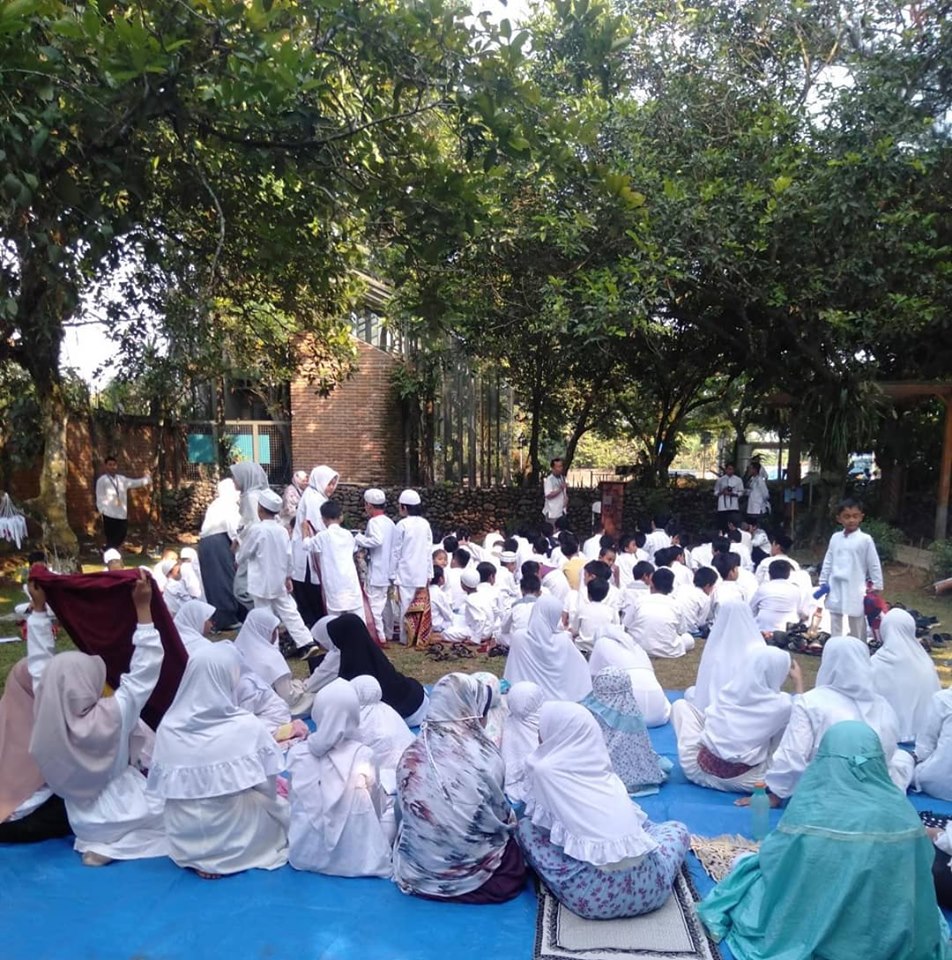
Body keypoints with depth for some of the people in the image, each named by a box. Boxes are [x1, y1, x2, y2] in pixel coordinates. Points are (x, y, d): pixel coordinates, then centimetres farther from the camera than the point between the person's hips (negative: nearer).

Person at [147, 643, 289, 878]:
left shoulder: (167, 728, -10)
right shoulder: (248, 726, -19)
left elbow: (160, 787, 0)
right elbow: (268, 788, -10)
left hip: (185, 845, 4)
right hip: (237, 841, -4)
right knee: (283, 809, 21)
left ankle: (196, 854, 11)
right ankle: (230, 856, 9)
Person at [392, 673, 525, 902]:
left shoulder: (411, 755, -11)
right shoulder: (485, 756, -20)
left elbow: (408, 812, 2)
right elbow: (501, 816, -7)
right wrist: (511, 820, 16)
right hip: (473, 873, -4)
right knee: (511, 832, 20)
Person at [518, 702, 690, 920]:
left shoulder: (544, 768, 3)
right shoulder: (600, 766, 14)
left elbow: (540, 817, 19)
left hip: (596, 893, -5)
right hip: (648, 887, 5)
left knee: (526, 826, 17)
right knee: (678, 828, 34)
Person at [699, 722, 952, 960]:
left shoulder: (807, 808, -21)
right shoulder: (902, 811, -14)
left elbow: (773, 858, -9)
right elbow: (920, 874, 1)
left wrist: (767, 846, 15)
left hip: (812, 934, -1)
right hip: (892, 940, 2)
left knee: (751, 870, 25)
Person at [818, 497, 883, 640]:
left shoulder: (865, 539, -8)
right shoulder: (835, 538, 4)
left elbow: (874, 564, -3)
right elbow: (828, 562, 10)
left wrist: (877, 586, -2)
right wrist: (823, 583, 10)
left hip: (855, 590, -4)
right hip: (836, 589, 4)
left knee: (857, 627, 7)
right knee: (835, 625, 12)